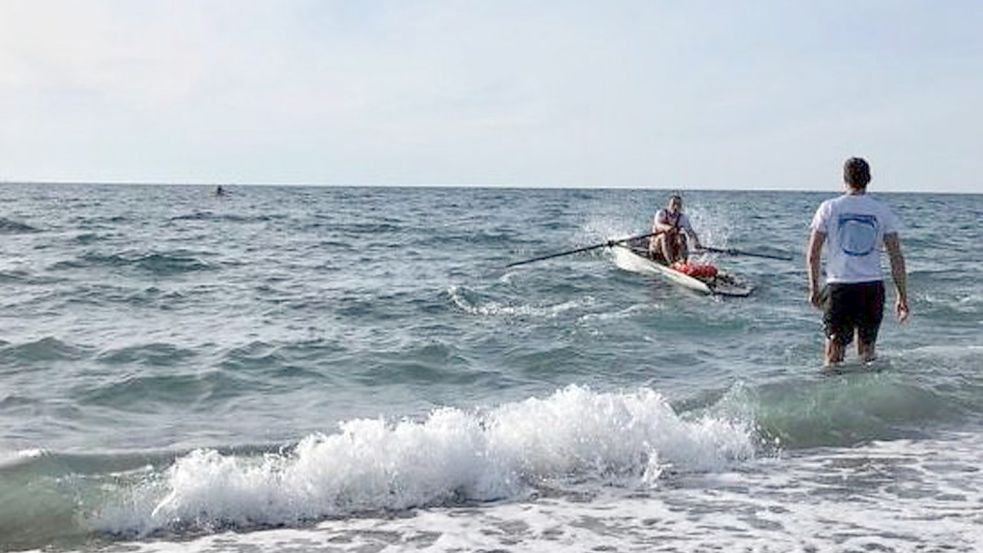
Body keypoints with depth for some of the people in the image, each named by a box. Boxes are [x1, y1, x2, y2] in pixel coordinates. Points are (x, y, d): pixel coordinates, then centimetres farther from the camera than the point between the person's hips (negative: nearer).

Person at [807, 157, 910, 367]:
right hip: (873, 287, 1)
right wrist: (902, 296, 7)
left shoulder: (829, 208, 0)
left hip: (839, 288, -1)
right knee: (867, 352, 16)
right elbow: (897, 258, 1)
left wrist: (814, 289, 11)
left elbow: (812, 256, 0)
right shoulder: (882, 211, 3)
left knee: (834, 357, 4)